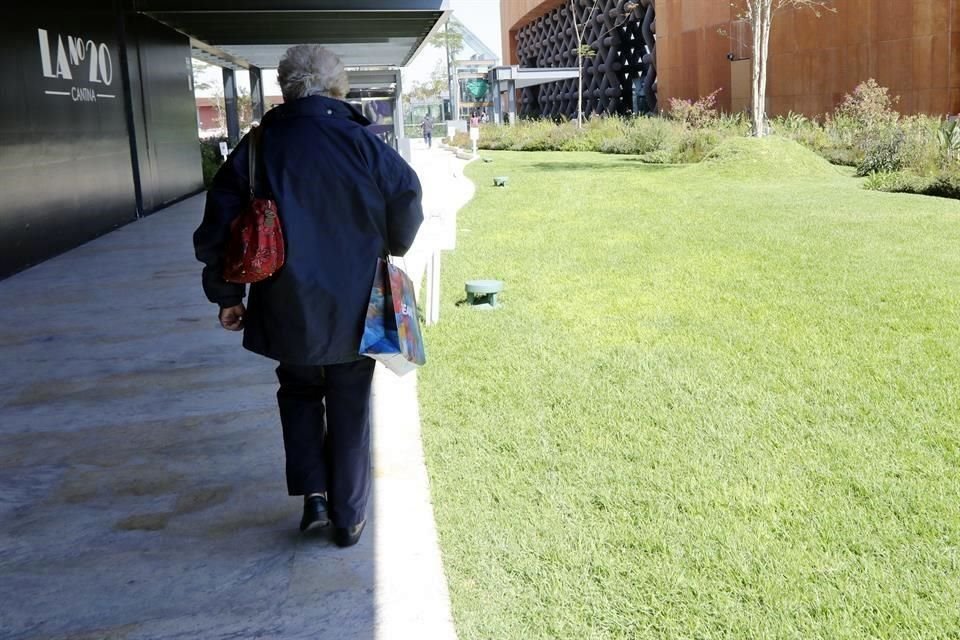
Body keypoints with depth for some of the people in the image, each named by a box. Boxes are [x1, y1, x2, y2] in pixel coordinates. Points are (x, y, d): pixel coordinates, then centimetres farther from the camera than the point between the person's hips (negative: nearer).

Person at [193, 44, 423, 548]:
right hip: (354, 310, -1)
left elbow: (217, 230, -3)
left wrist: (226, 296, 10)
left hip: (288, 309, 1)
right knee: (350, 411, 14)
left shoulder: (259, 146, -6)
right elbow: (407, 200, -2)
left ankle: (314, 495, 13)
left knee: (299, 393, 25)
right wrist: (391, 249, 20)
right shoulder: (362, 143, -10)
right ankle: (348, 518, 23)